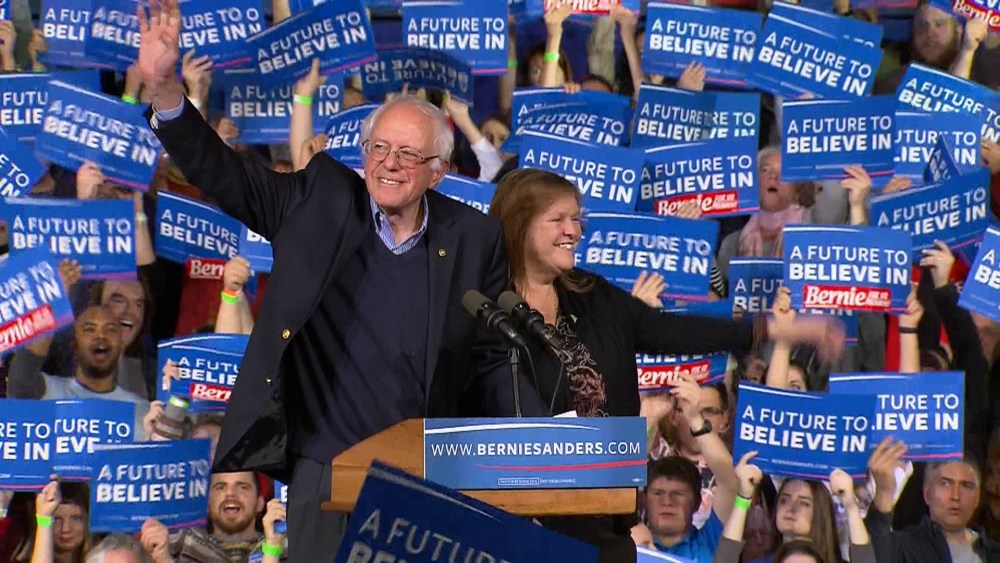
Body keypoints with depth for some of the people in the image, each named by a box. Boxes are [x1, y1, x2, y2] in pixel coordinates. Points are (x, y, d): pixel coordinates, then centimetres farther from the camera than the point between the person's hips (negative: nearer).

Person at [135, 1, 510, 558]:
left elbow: (496, 357, 8)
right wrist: (163, 86, -14)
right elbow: (222, 171, -1)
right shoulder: (320, 202, 2)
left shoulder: (474, 238, 3)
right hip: (326, 467, 0)